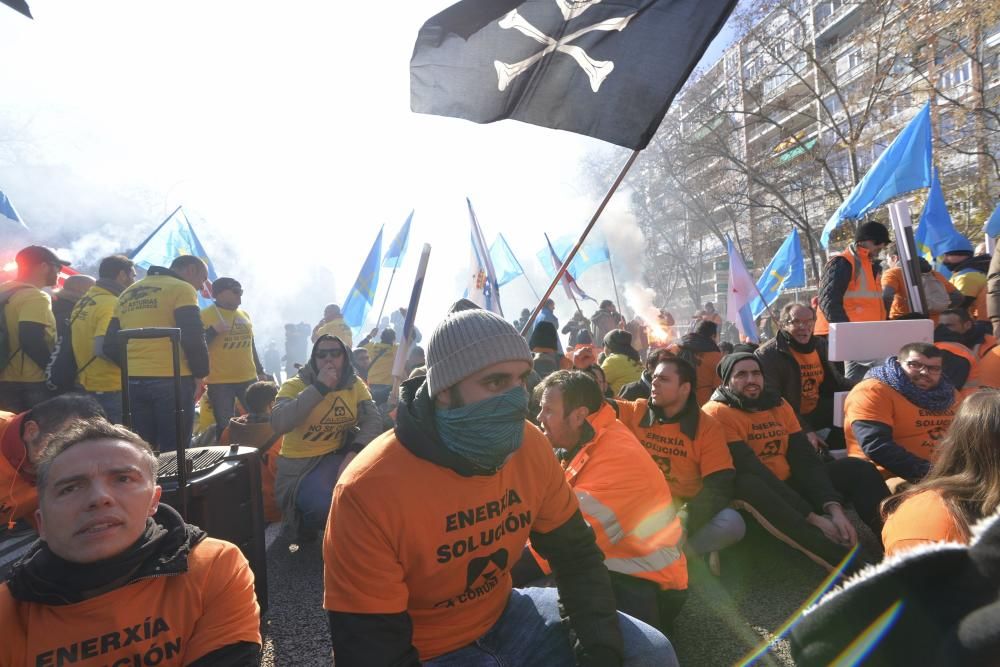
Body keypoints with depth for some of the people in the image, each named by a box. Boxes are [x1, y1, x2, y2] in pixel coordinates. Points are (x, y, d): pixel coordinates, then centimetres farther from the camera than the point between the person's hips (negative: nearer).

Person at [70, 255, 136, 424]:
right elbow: (104, 348, -25)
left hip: (86, 388, 9)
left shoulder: (82, 303, 13)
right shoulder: (113, 304, -15)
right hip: (111, 389, -9)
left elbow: (84, 345, 15)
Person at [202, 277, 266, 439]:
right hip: (219, 382, -5)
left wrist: (260, 371, 19)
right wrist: (213, 331, -24)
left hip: (249, 378, 6)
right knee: (225, 426, 1)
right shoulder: (205, 314, -6)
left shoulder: (243, 314, 13)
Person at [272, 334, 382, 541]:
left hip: (339, 455, 4)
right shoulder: (295, 385, -9)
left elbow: (373, 421, -10)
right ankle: (305, 522, 7)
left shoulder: (355, 385, 2)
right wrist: (319, 387, -29)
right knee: (325, 506, -31)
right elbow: (278, 424, -28)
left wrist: (354, 453, -28)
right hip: (299, 465, -4)